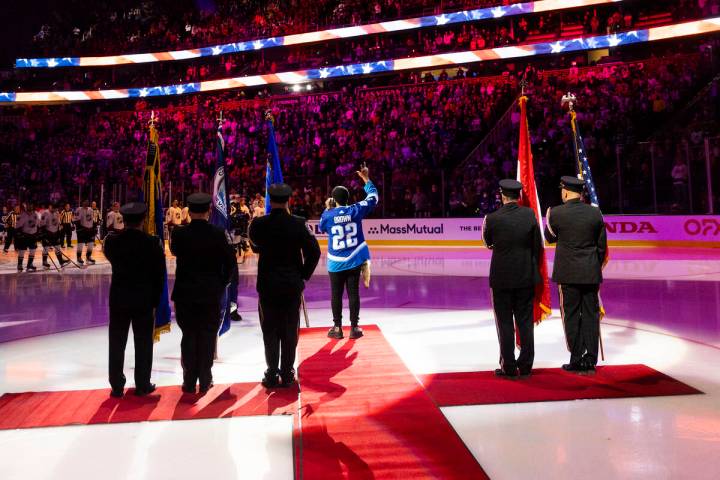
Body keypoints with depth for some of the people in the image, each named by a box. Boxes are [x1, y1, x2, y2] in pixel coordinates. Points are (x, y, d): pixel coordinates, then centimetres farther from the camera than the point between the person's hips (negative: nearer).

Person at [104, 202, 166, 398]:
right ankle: (142, 385, 14)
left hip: (118, 298, 2)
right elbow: (160, 274, -7)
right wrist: (155, 300, 2)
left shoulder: (112, 240, -5)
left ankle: (117, 386, 16)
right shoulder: (152, 243, -11)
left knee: (117, 343, 10)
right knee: (143, 343, 8)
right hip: (144, 299, -2)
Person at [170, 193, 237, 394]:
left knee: (189, 336, 10)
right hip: (211, 294, -1)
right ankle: (205, 381, 15)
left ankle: (189, 382, 15)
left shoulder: (179, 233, -6)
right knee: (207, 337, 9)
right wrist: (221, 284, 6)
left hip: (185, 293, 1)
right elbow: (230, 263, -5)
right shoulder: (218, 234, -8)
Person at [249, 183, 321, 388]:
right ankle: (287, 374, 16)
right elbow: (314, 252, -9)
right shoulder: (298, 224, -8)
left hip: (267, 285, 0)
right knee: (290, 331, 10)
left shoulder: (259, 224, -6)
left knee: (270, 331, 10)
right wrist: (304, 275, 2)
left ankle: (272, 374, 14)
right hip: (293, 285, 0)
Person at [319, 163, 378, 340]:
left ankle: (337, 328, 15)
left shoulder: (327, 215, -8)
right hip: (354, 260, 1)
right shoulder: (356, 210, -5)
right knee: (353, 293, 7)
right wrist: (366, 178, 20)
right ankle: (354, 327, 12)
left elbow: (322, 228, 13)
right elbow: (373, 197, 9)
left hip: (336, 263, -1)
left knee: (336, 295, 8)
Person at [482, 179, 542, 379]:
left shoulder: (493, 218, -12)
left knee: (505, 323, 6)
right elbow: (537, 245, 1)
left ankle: (509, 367, 12)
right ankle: (525, 366, 18)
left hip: (501, 277, -2)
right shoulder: (530, 214, -4)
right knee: (525, 322, 11)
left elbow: (488, 242, 4)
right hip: (526, 277, 3)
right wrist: (534, 269, 12)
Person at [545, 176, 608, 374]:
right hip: (591, 273, 3)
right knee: (591, 315, 9)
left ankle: (577, 361, 9)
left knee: (572, 316, 5)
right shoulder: (595, 212, 0)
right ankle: (590, 361, 14)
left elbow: (549, 238, 6)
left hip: (568, 274, -3)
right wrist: (596, 267, 17)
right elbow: (602, 245, 6)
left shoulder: (556, 213, -9)